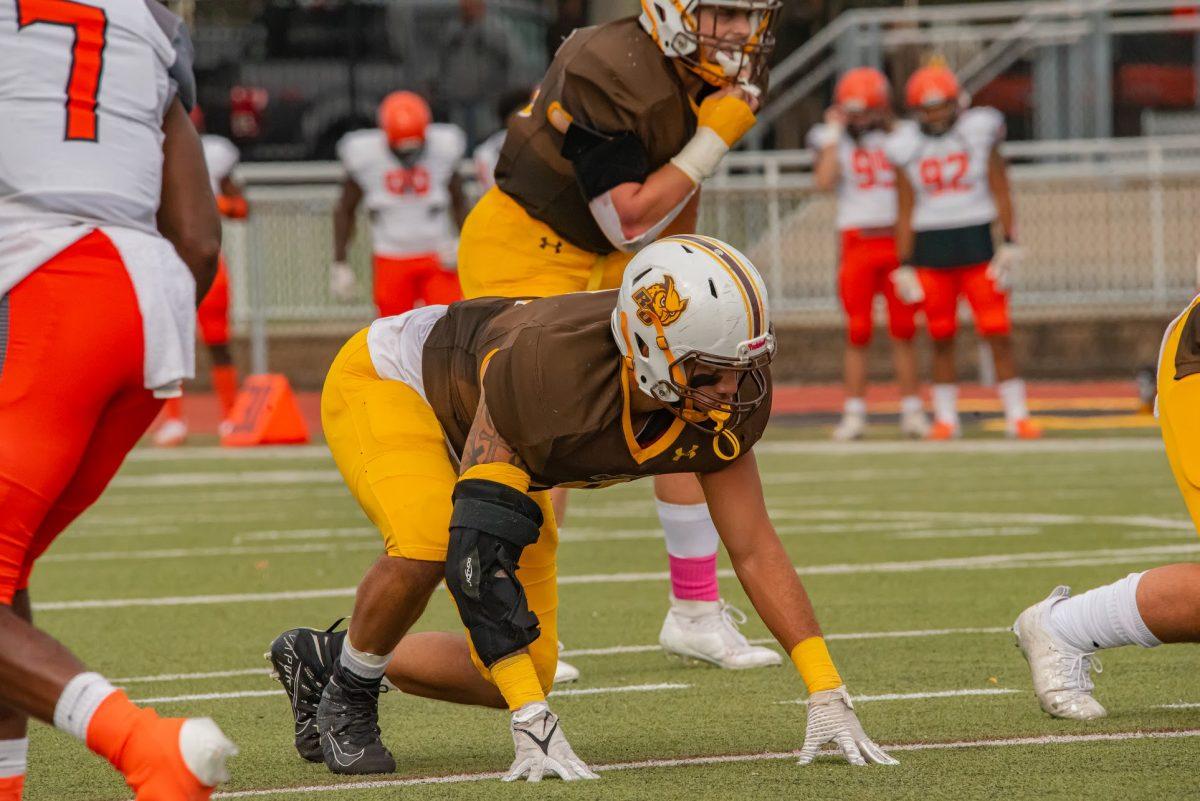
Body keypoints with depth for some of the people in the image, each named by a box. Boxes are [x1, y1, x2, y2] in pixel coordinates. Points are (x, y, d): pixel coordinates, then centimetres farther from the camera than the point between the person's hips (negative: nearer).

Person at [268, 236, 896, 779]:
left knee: (521, 675, 1)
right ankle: (347, 692, -7)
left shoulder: (728, 404, -25)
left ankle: (325, 659, 24)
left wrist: (827, 696, -21)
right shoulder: (550, 369, -45)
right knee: (427, 548, -38)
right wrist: (533, 725, -45)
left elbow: (755, 551, -14)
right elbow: (478, 556, -43)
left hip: (479, 439, 7)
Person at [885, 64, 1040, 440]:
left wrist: (1010, 243, -5)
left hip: (976, 242, -1)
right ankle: (945, 418, 12)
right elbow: (905, 211, 6)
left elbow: (1000, 192, 2)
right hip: (930, 249, 1)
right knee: (941, 339, 4)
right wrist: (905, 265, 2)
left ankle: (1017, 414, 0)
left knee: (999, 334, -5)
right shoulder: (908, 147, 2)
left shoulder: (979, 131, 0)